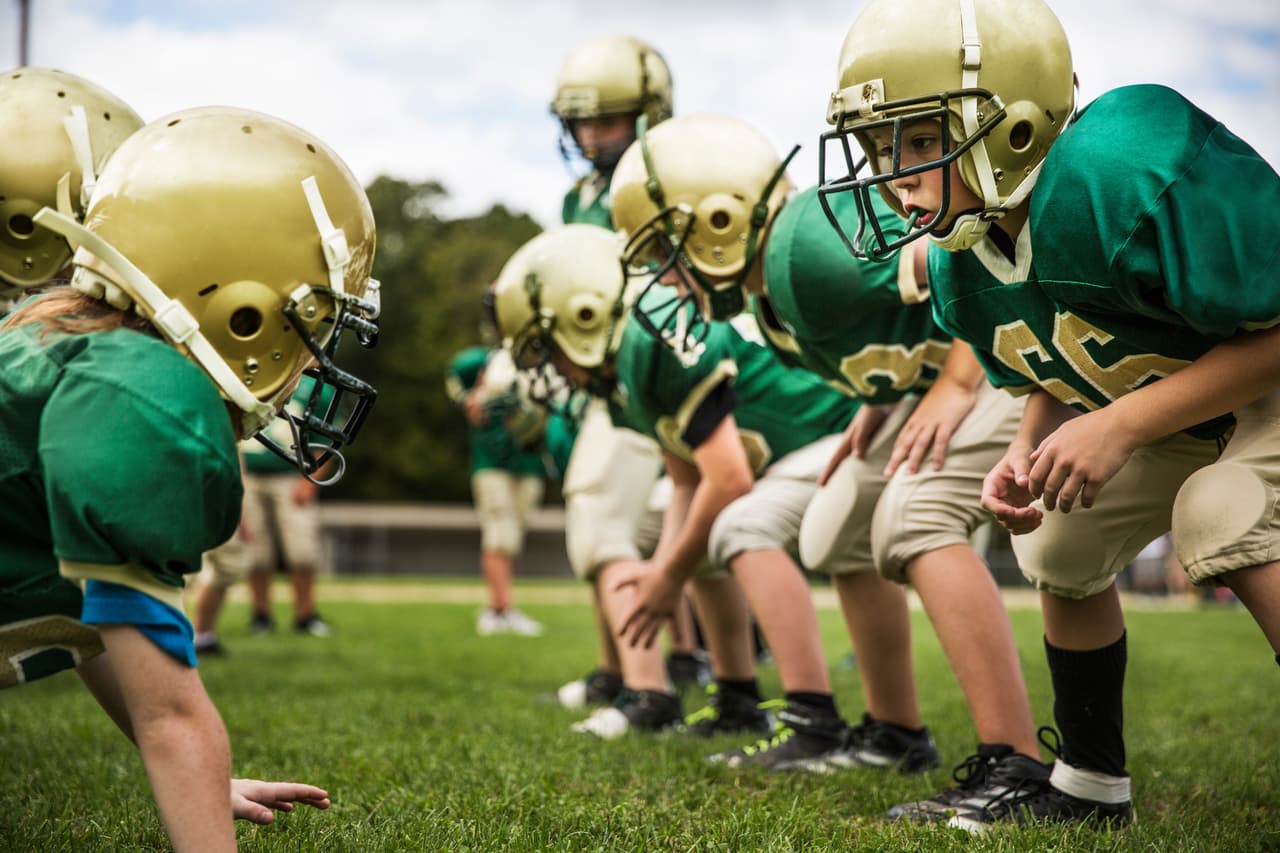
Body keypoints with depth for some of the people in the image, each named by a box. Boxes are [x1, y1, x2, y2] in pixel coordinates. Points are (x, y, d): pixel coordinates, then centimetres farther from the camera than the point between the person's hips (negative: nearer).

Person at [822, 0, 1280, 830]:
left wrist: (1119, 427, -32)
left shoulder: (1126, 172, -37)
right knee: (1065, 542, 11)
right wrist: (1029, 452, -14)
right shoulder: (962, 271, -8)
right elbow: (1061, 373, 8)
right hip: (1181, 407, 9)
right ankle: (1092, 787, 28)